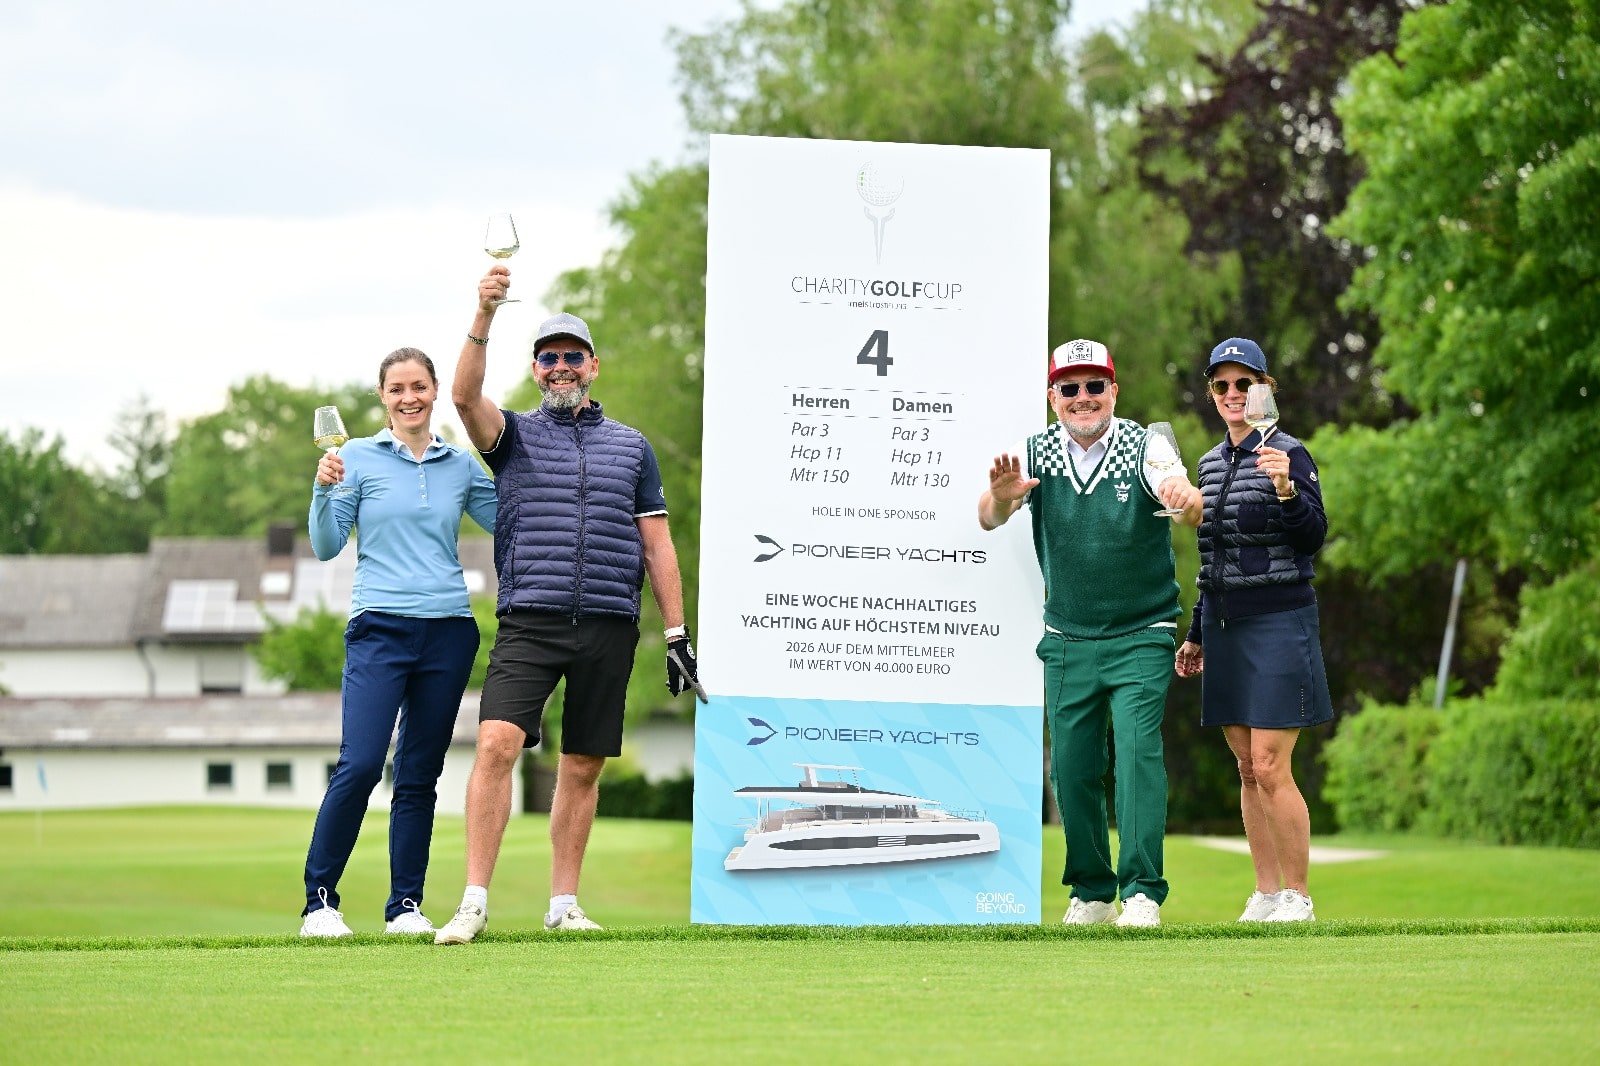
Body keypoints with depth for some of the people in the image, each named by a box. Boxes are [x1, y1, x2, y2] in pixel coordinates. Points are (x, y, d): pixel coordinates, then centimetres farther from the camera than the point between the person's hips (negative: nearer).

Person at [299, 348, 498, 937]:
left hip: (448, 632, 3)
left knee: (420, 776, 5)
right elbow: (326, 547, 2)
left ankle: (405, 906, 11)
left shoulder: (461, 466, 11)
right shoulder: (359, 458, 4)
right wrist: (324, 490, -14)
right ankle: (319, 900, -6)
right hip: (380, 629, -3)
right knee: (359, 765, -15)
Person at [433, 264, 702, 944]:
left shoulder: (630, 446, 16)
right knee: (497, 744, -18)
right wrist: (483, 317, -26)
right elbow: (466, 397, -12)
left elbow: (657, 544, 15)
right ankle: (474, 903, -18)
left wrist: (677, 635, 8)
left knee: (584, 767, 5)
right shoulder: (514, 436, 10)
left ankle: (563, 905, 15)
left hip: (610, 628, 2)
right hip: (529, 624, -2)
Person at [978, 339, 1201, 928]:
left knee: (1138, 749, -15)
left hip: (1141, 636, -3)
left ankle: (1142, 891, -14)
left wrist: (1186, 499, -51)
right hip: (1067, 640, 3)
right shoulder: (1036, 454, -2)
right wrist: (1000, 497, -40)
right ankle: (1091, 890, 18)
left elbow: (1192, 507, -26)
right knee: (1072, 768, 5)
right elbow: (989, 519, -15)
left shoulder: (1144, 448, -9)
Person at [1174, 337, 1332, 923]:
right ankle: (1265, 893, 11)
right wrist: (1196, 634, 22)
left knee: (1270, 768, -11)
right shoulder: (1211, 462, 13)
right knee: (1247, 770, 7)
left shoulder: (1288, 455, -7)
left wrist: (1287, 490, -34)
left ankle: (1298, 897, -3)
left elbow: (1312, 538, -17)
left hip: (1278, 624, -7)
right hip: (1226, 627, 7)